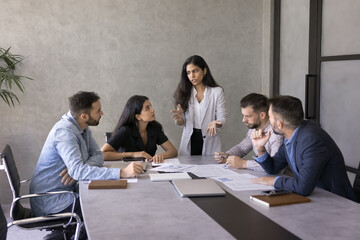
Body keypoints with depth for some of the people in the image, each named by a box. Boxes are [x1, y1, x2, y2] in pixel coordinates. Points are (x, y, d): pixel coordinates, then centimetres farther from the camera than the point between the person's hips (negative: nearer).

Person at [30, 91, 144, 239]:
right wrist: (122, 173, -42)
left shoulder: (82, 127, 5)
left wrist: (81, 168, -19)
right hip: (50, 202, -9)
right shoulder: (64, 132, -25)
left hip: (66, 192, 9)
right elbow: (77, 170, -36)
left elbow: (97, 155, 4)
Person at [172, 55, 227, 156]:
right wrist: (179, 118, -18)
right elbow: (181, 123, 5)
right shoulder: (184, 93, 5)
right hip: (189, 141, 2)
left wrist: (215, 123, -25)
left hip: (209, 142, -2)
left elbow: (222, 118, -4)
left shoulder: (217, 91, -2)